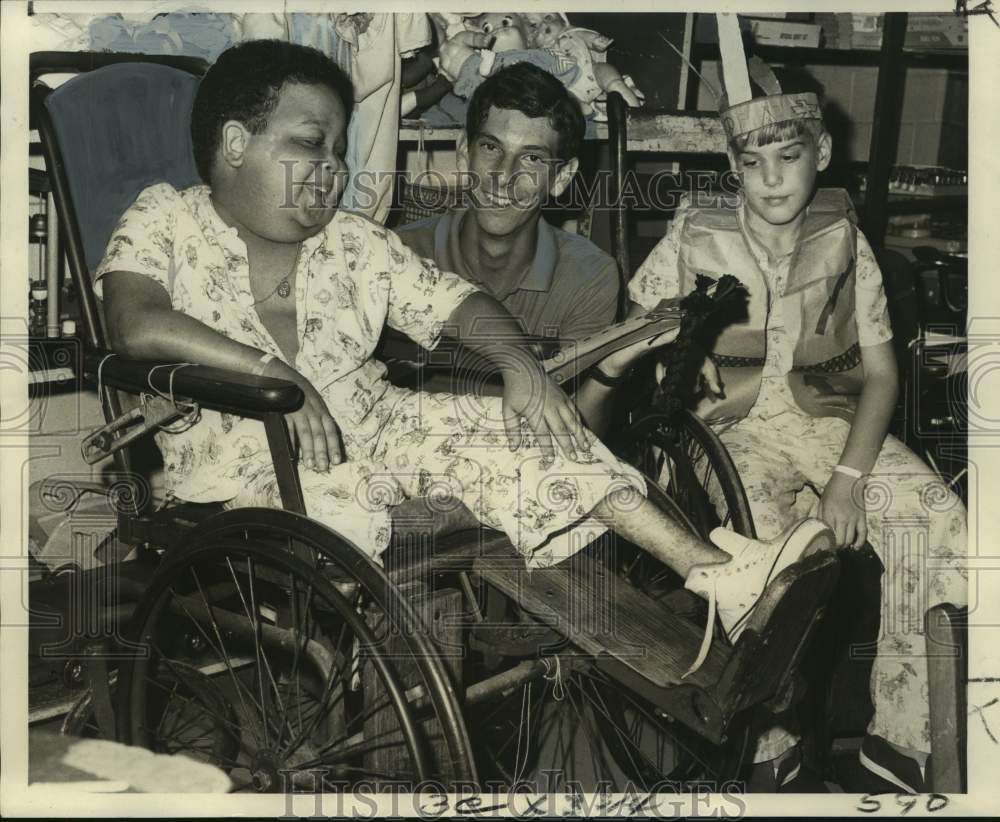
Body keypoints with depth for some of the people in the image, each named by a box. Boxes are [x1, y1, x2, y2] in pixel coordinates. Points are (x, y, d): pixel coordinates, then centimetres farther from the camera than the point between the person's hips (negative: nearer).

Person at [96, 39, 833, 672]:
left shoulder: (351, 242, 14)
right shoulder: (165, 222, -1)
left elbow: (451, 301, 9)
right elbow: (137, 325, -19)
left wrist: (519, 363, -12)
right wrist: (270, 370, -27)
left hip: (369, 421, 4)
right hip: (242, 450, -4)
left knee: (502, 432, -15)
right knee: (335, 517, -37)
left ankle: (715, 570, -21)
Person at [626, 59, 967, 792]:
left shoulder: (843, 241, 3)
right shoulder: (695, 237, 0)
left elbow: (881, 373, 2)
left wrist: (849, 478, -12)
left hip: (828, 421, 3)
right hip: (731, 426, -2)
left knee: (943, 526, -22)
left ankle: (902, 738, -6)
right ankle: (771, 751, -8)